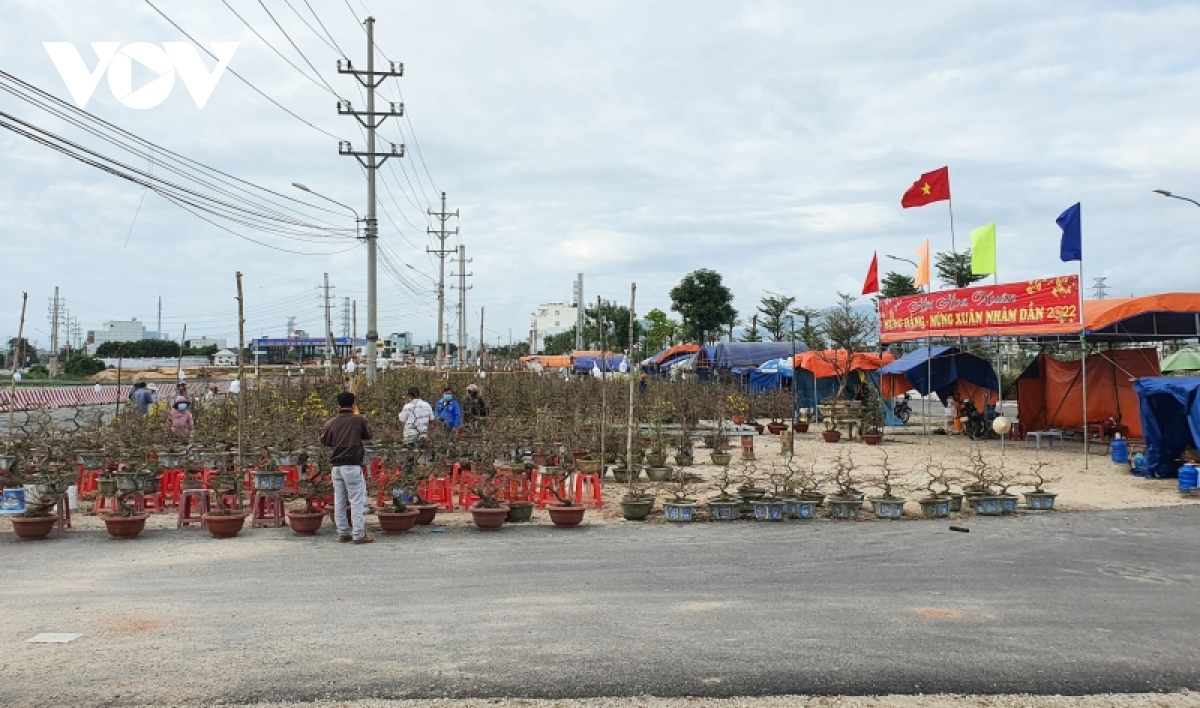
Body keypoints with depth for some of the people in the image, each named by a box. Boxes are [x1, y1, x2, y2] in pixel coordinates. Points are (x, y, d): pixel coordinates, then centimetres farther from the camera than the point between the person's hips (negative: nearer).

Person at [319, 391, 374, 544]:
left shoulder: (332, 422, 5)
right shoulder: (359, 420, -4)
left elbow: (324, 441, 16)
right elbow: (367, 435, 12)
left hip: (336, 466, 5)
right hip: (352, 465, -4)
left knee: (339, 501, 10)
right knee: (356, 500, -3)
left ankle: (343, 533, 14)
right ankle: (358, 534, -5)